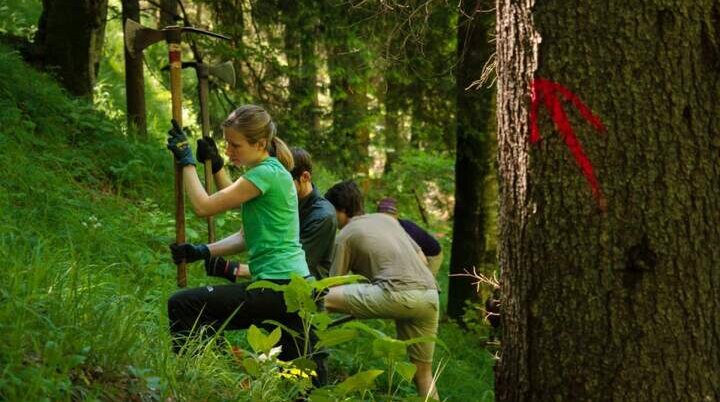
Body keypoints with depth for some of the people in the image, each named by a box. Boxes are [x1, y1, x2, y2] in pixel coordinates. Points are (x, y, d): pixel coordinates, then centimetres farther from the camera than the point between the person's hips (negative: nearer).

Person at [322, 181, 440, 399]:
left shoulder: (345, 236, 10)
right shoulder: (387, 219, 27)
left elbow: (333, 286, 9)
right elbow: (421, 258, 28)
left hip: (398, 294, -7)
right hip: (430, 295, 7)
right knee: (423, 370, 17)